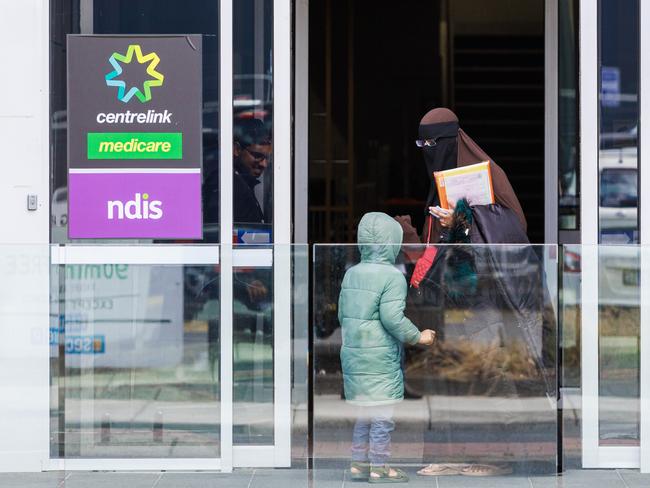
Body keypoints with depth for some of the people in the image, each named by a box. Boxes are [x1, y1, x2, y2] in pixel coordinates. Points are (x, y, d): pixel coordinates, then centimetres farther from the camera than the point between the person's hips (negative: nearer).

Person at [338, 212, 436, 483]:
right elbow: (392, 317, -19)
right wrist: (418, 337, -7)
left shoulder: (351, 274, 8)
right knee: (382, 414, 1)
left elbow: (342, 313, 13)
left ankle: (359, 463, 19)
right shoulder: (392, 276, -14)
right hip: (381, 358, -7)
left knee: (363, 412, 15)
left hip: (353, 355, 7)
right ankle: (379, 467, 5)